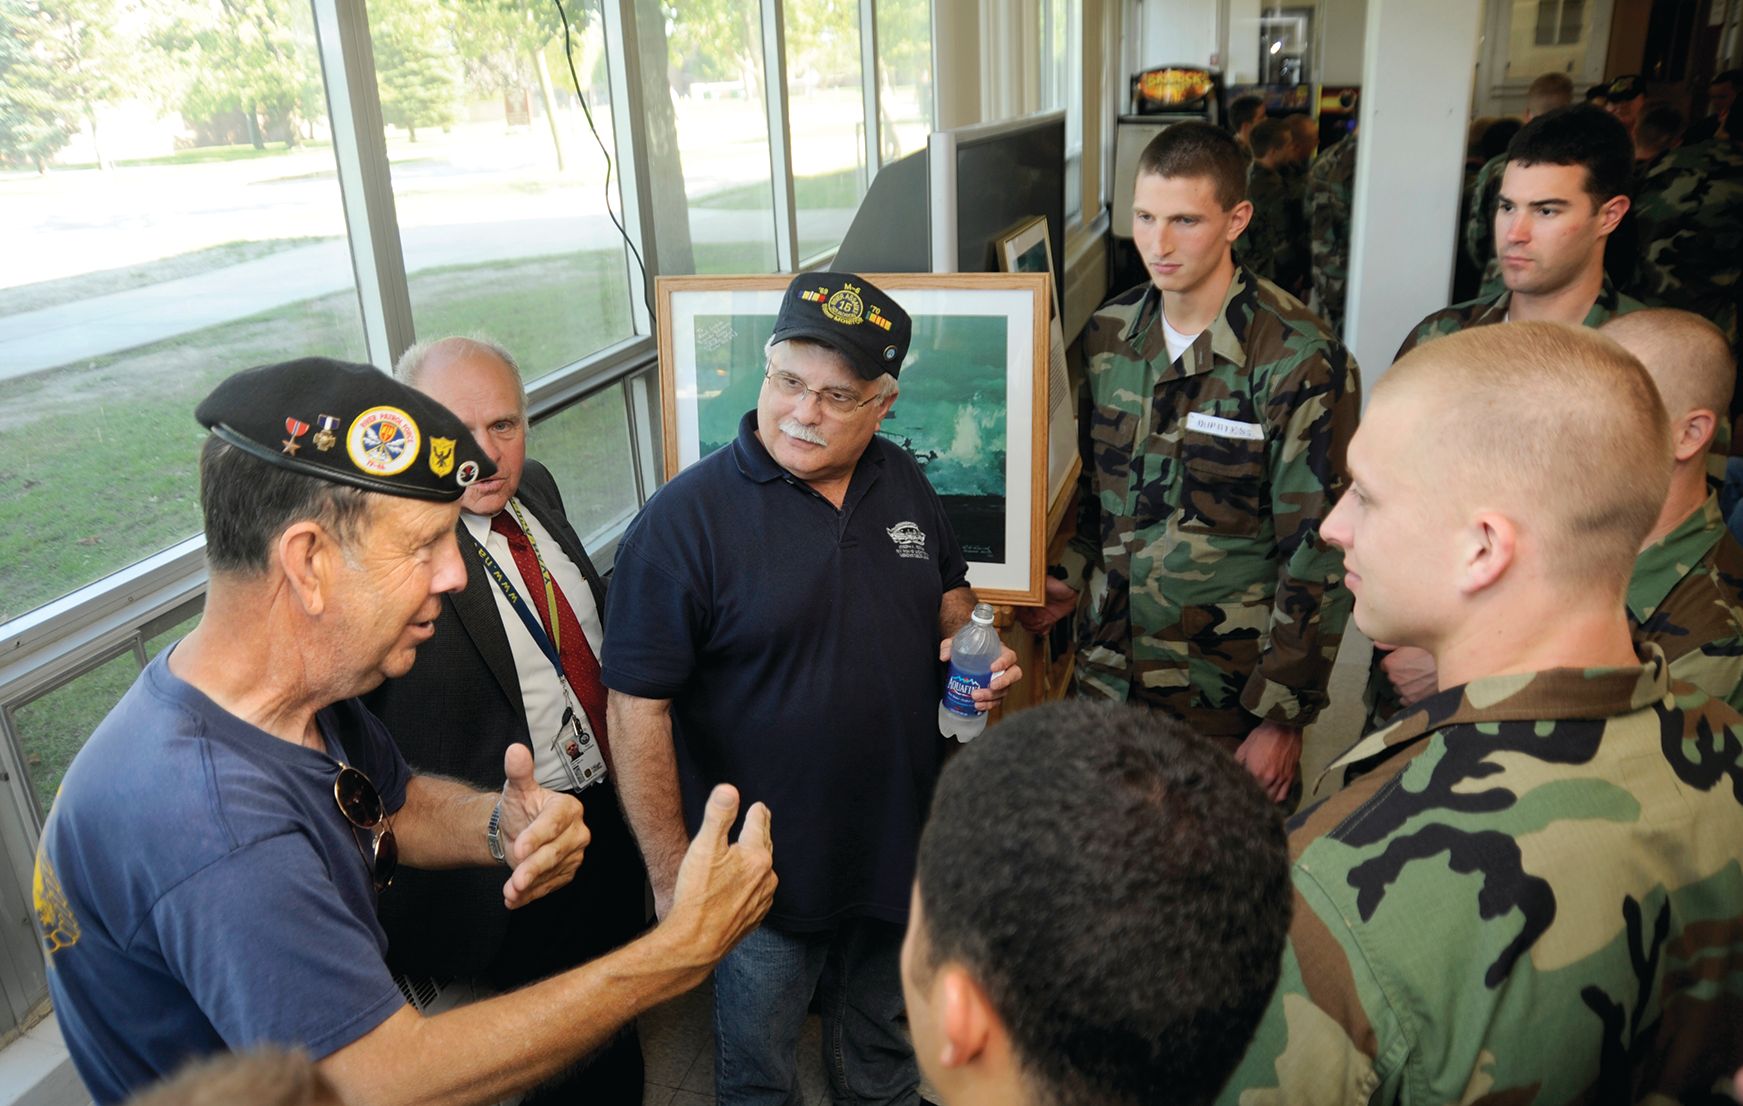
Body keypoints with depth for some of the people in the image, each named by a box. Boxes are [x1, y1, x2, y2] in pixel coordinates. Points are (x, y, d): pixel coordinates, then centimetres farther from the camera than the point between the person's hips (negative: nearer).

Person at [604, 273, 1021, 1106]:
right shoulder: (685, 518, -21)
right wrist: (672, 878, -17)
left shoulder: (902, 482, -2)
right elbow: (637, 708, -19)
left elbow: (949, 589, 14)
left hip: (901, 843, 5)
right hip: (768, 869, -5)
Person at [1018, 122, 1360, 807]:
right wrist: (1069, 576, -1)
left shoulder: (1301, 361, -13)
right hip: (1106, 672, 5)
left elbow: (1318, 552, -12)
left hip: (1227, 696, -4)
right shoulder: (1107, 337, 4)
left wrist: (1282, 714, -11)